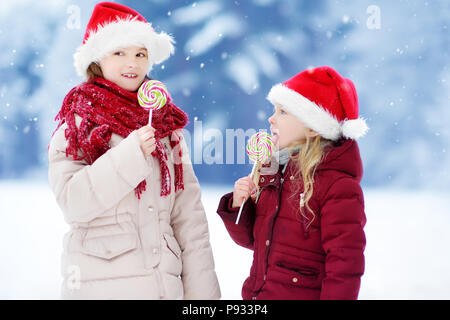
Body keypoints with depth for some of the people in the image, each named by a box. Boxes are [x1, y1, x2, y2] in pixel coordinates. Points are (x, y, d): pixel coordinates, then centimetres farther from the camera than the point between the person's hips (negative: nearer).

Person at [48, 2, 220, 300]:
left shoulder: (165, 122, 10)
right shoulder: (77, 124, -1)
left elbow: (188, 214, 7)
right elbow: (71, 201, -14)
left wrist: (201, 289, 1)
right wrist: (130, 154, -21)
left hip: (164, 283, 4)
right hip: (100, 285, -4)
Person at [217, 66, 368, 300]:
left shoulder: (339, 186, -15)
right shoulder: (272, 171, 6)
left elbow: (345, 266, -15)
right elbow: (251, 238, 12)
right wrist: (239, 205, -5)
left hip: (305, 294, -6)